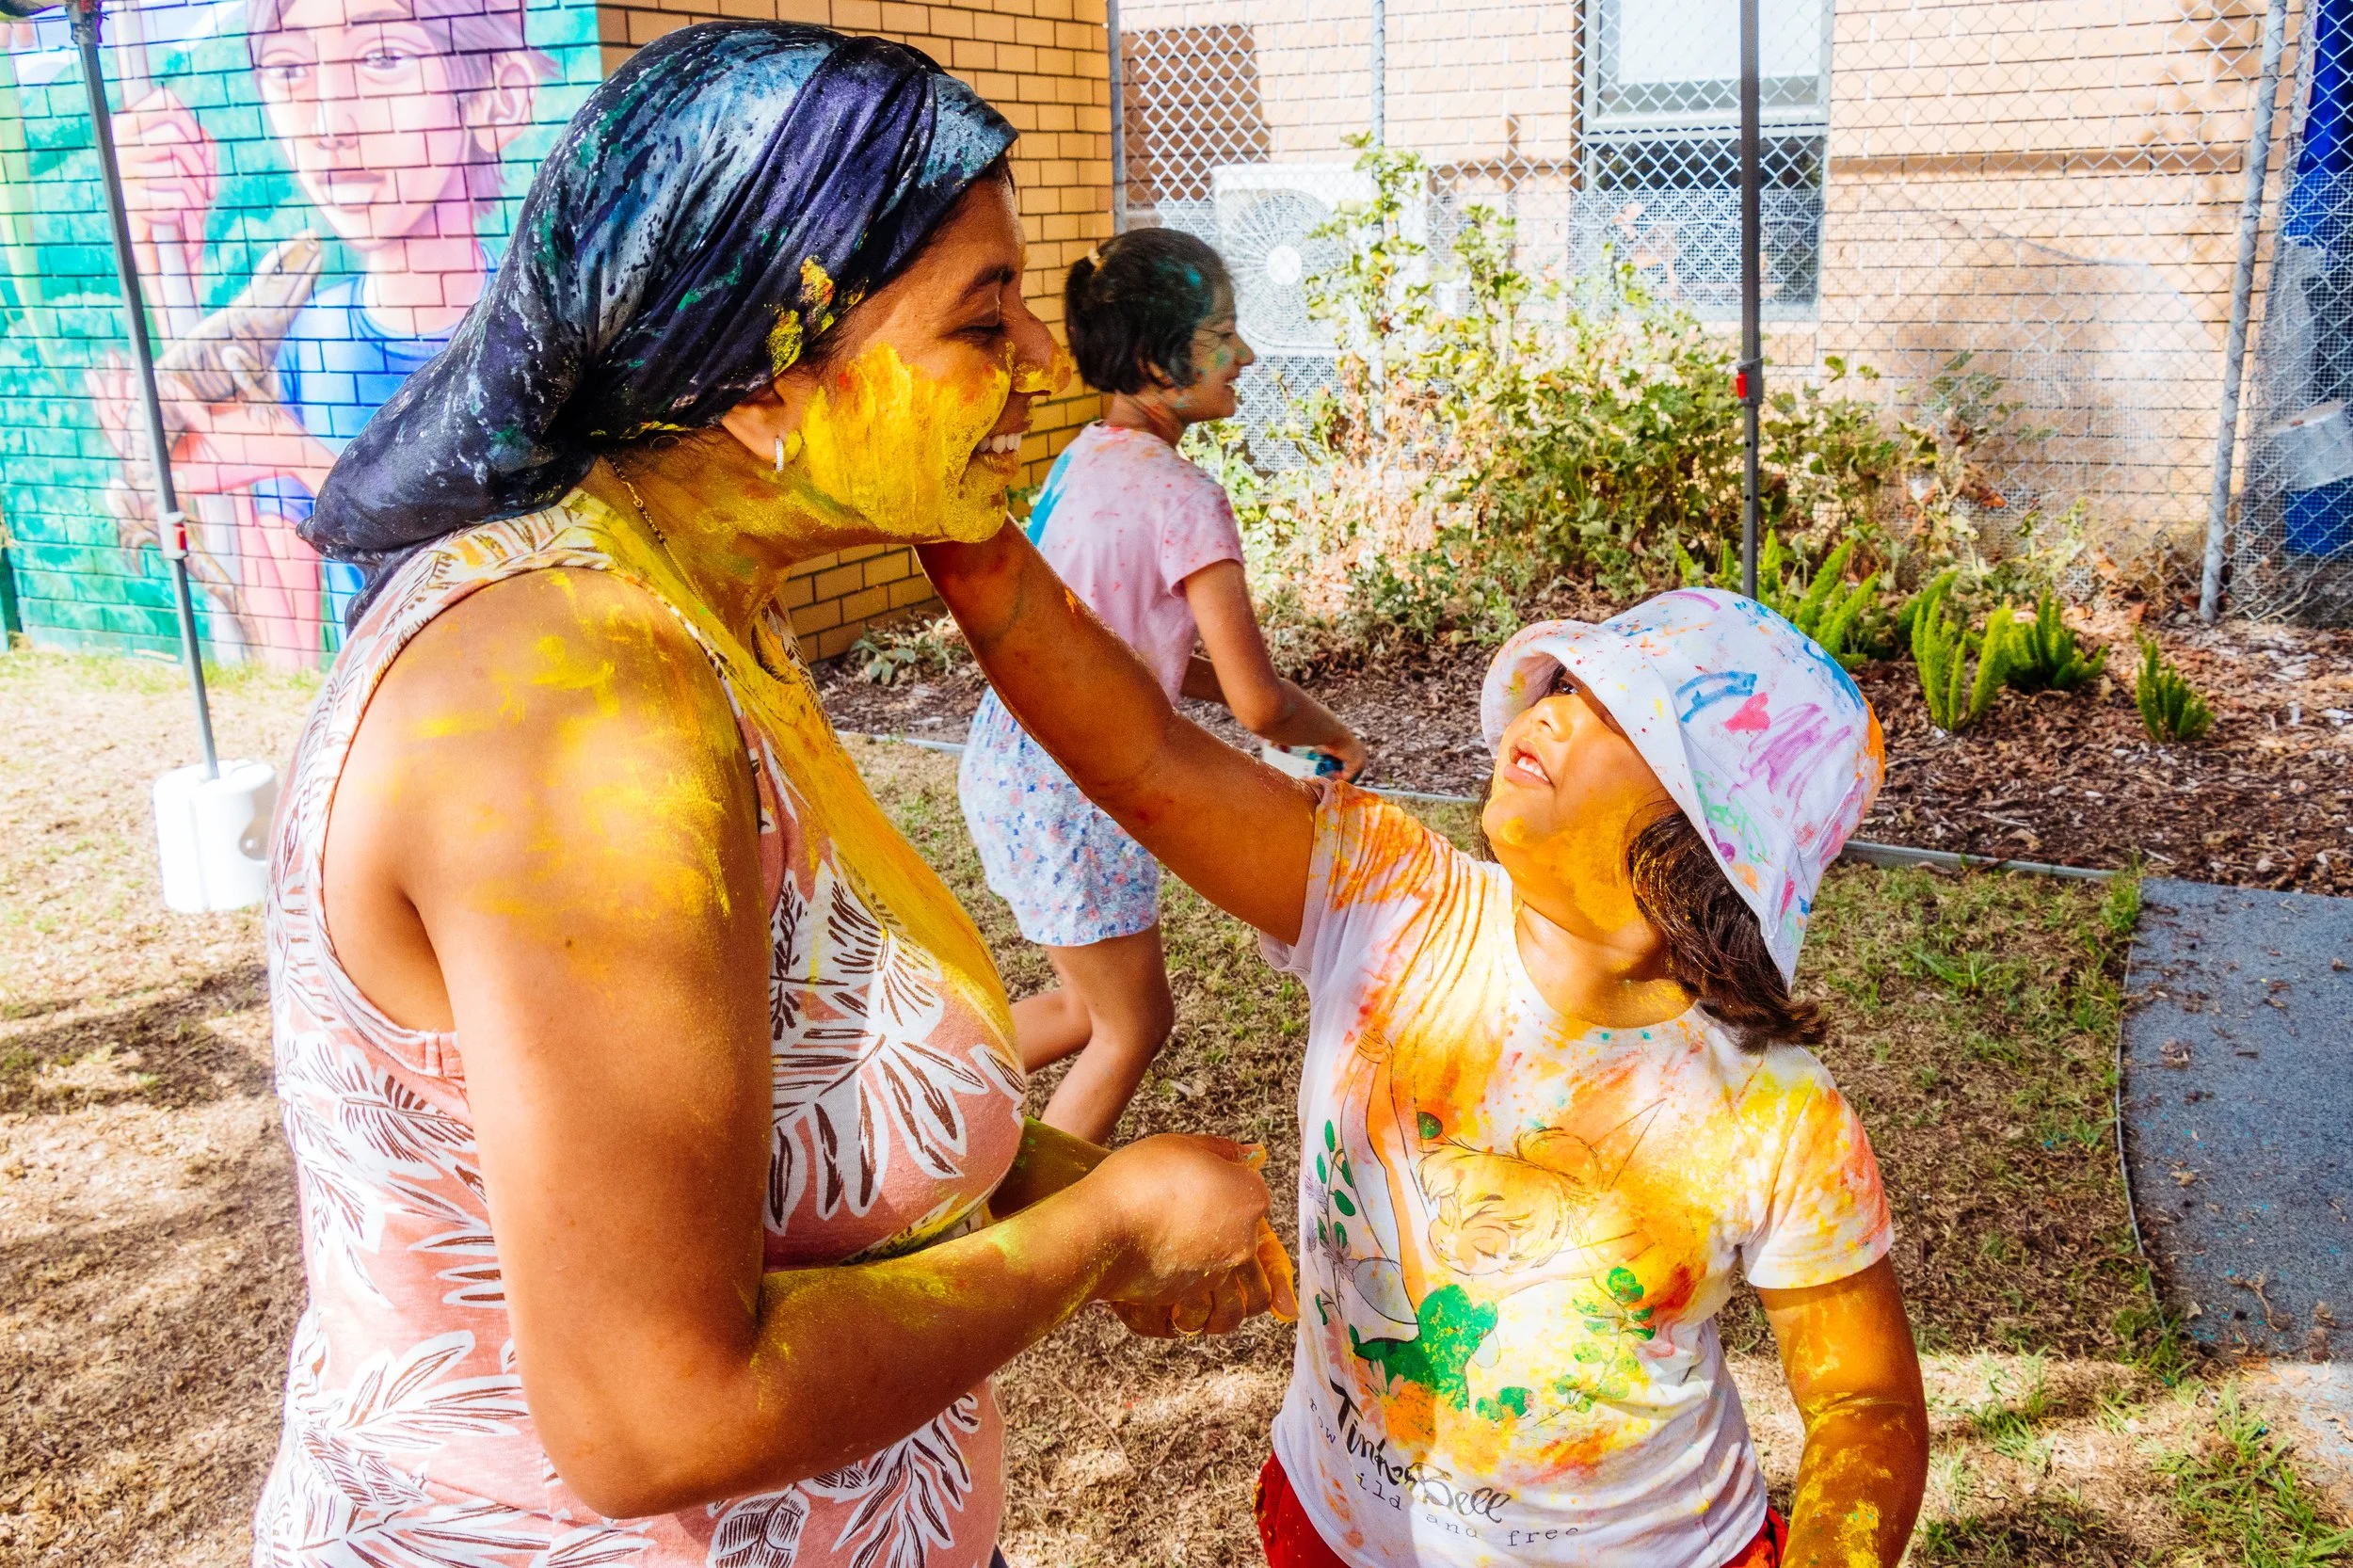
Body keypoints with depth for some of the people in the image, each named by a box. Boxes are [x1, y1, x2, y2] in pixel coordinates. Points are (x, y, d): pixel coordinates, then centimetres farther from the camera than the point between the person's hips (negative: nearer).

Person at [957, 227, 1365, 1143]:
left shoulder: (1088, 455, 6)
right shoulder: (1183, 498, -21)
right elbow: (1259, 702, -21)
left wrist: (1283, 711, 11)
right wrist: (1333, 734, 1)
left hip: (1012, 759, 8)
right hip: (1072, 790, -8)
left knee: (1089, 1008, 25)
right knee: (1134, 1027, 14)